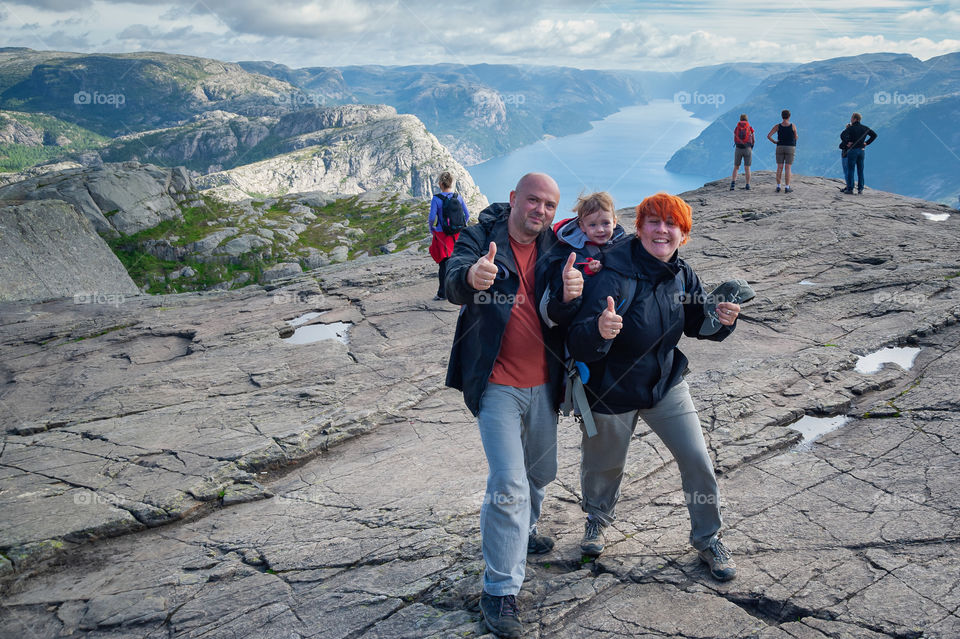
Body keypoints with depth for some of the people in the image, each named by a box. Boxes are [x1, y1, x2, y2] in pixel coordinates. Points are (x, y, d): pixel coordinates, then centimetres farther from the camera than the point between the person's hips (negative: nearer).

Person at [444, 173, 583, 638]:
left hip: (542, 385, 5)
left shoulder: (555, 249, 3)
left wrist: (571, 294, -31)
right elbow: (453, 284, -27)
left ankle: (517, 532, 49)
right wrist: (471, 277, -52)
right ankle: (499, 592, 0)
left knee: (540, 474, 21)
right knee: (509, 486, -11)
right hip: (497, 386, -5)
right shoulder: (479, 239, -8)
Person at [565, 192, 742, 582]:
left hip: (666, 384, 4)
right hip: (612, 391, -4)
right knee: (605, 463, 15)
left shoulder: (682, 275, -8)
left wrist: (723, 320, -16)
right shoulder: (614, 276, -27)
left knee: (697, 459, 2)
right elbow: (578, 345, -32)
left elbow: (698, 324, 7)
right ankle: (597, 518, 49)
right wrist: (599, 330, -56)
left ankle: (707, 538, 26)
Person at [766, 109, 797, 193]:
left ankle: (778, 187, 7)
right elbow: (796, 137, 5)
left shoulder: (777, 126, -4)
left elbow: (768, 136, -10)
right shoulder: (793, 126, -7)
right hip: (790, 148, -2)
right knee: (788, 168, -1)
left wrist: (774, 142, 5)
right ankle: (787, 188, -2)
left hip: (780, 148, 2)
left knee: (779, 168, 8)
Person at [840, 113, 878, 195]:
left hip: (852, 150, -5)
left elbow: (842, 135, -25)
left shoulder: (851, 128, -10)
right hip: (862, 151, 5)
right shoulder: (865, 128, 8)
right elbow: (874, 135, 14)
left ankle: (850, 189, -3)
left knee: (850, 170, 0)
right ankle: (860, 190, 8)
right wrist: (867, 143, 10)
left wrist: (847, 142, -12)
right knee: (860, 171, 9)